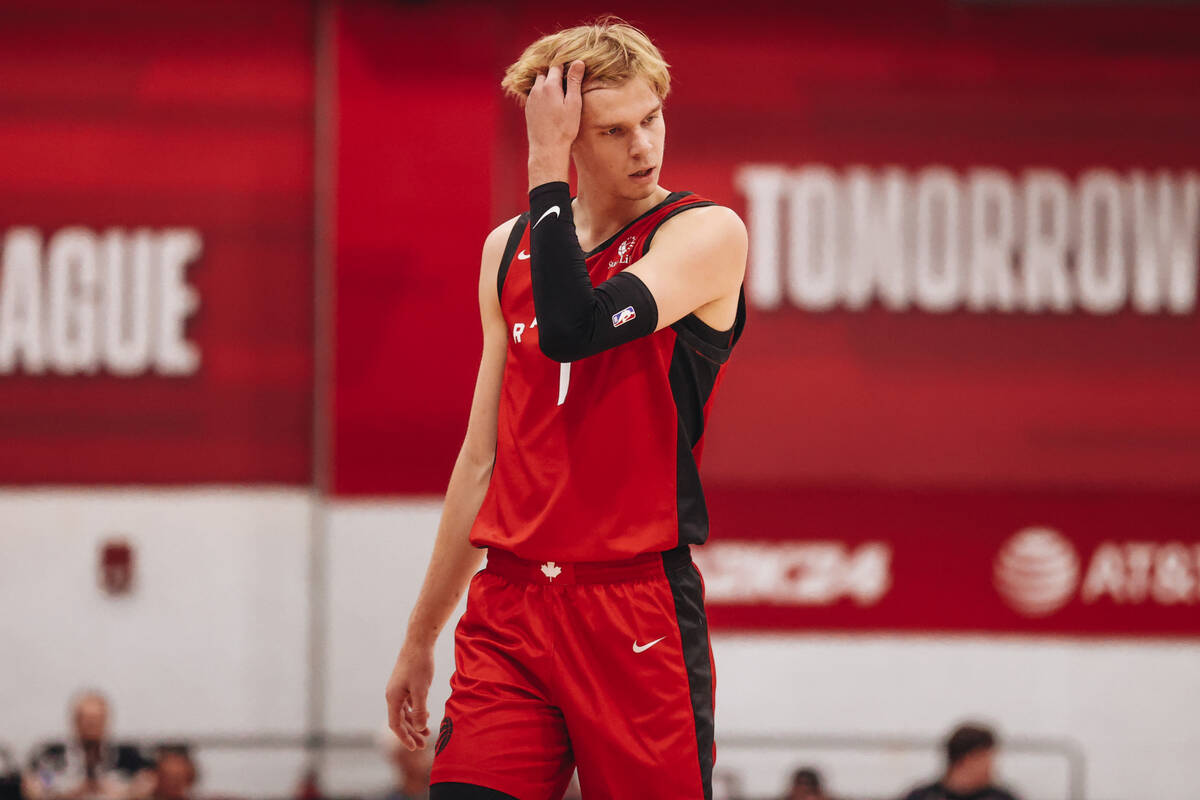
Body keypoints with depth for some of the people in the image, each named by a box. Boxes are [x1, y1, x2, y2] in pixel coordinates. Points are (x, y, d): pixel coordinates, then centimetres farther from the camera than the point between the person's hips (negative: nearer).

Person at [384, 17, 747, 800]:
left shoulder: (707, 234, -2)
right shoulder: (508, 249, 14)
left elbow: (573, 329, -21)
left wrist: (546, 170, -13)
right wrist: (420, 637, 21)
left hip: (637, 612, -4)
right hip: (509, 604, 4)